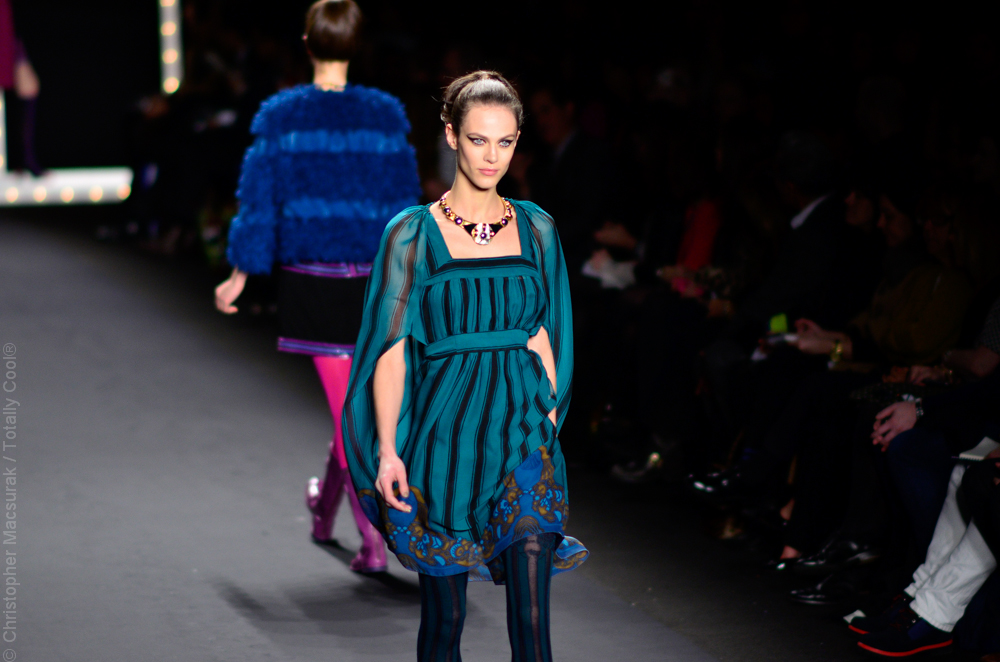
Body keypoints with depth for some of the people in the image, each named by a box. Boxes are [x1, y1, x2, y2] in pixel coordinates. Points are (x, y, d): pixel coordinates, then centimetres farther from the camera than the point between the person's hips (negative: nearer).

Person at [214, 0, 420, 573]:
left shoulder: (281, 116, -4)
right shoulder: (386, 115, 0)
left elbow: (261, 199, -2)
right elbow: (406, 200, 4)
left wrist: (240, 276, 6)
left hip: (310, 280, -2)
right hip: (372, 280, 2)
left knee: (347, 408, 0)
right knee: (357, 401, 18)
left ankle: (374, 541, -5)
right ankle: (326, 509, 36)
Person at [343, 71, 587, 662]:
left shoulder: (535, 230, 8)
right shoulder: (413, 233, -1)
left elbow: (543, 336, 13)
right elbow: (391, 347, -3)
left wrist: (549, 423, 7)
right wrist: (387, 450, -9)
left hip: (523, 431, 2)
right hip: (442, 435, -2)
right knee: (444, 611, 5)